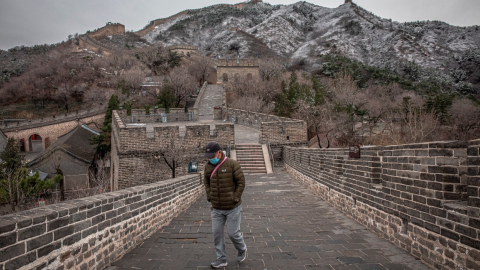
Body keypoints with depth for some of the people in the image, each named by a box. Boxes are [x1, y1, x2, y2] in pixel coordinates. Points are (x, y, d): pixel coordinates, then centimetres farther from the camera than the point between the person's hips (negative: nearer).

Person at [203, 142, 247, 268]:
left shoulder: (232, 164, -15)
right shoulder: (208, 166, -1)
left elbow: (241, 182, -11)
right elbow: (206, 182, 16)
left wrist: (236, 198, -13)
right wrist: (209, 196, 5)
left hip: (232, 207, -4)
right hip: (216, 208, 5)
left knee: (233, 233, 4)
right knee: (217, 233, 7)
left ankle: (242, 250, 34)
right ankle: (221, 259, 22)